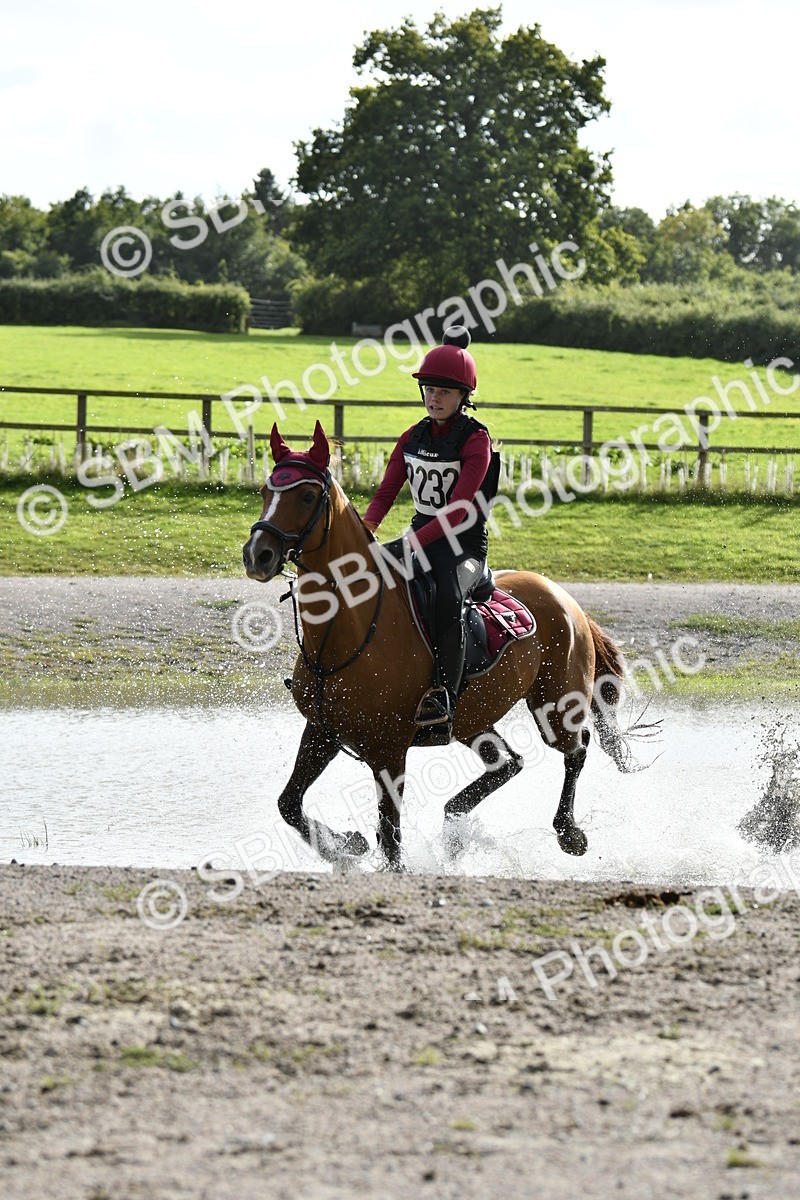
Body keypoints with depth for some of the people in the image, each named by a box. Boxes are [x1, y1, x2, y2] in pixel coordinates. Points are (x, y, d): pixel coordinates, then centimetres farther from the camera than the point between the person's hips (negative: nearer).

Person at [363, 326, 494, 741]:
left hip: (464, 543, -7)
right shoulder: (413, 437, 8)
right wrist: (364, 529, -15)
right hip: (421, 537, 7)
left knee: (449, 597, -36)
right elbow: (386, 492, 7)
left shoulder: (475, 439, -12)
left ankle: (444, 698, -39)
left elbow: (458, 510, -22)